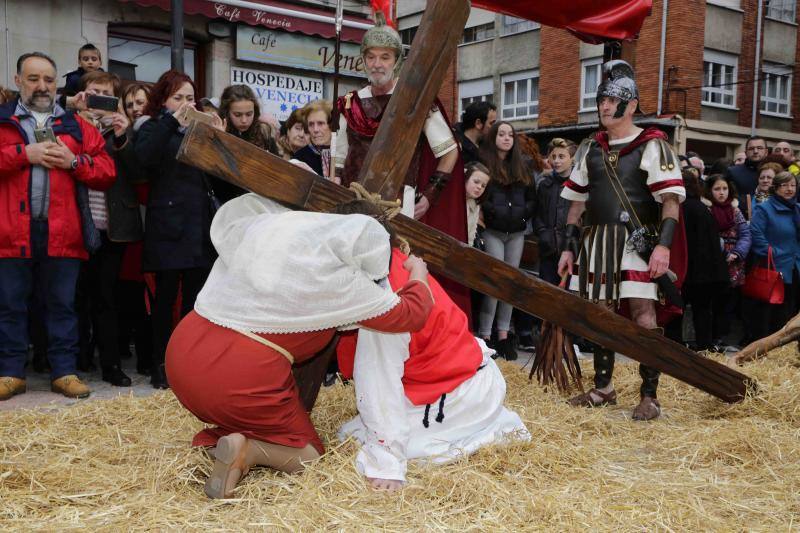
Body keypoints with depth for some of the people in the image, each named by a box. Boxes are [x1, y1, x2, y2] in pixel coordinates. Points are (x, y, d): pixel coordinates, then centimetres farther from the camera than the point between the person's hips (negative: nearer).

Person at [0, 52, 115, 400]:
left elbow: (107, 172, 5)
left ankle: (64, 372, 15)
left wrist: (73, 161, -8)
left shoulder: (76, 126, 12)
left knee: (62, 305, 7)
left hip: (61, 231, 1)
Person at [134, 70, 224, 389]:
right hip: (168, 227, -5)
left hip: (201, 228, 5)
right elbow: (145, 156, -20)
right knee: (166, 297, -1)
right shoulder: (155, 128, 3)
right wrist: (173, 119, -21)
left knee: (195, 298, 7)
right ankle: (160, 366, 7)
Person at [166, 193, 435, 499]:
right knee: (307, 455, 14)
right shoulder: (337, 278, -9)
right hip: (244, 376, -7)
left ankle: (213, 441, 5)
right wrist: (419, 273, 20)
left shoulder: (261, 224, 4)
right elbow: (410, 313, 0)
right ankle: (246, 450, -12)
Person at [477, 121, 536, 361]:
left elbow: (532, 198, 16)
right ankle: (485, 335, -7)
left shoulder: (521, 168, 18)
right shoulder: (483, 163, 1)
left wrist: (523, 213, 0)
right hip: (493, 231, -5)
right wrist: (493, 212, -15)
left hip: (517, 232, 5)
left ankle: (503, 335, 9)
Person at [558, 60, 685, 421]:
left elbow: (671, 200, -9)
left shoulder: (653, 147, -3)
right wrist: (569, 248, 12)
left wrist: (664, 245, -20)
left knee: (643, 315, -9)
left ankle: (649, 396, 0)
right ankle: (603, 388, 23)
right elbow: (577, 202, 16)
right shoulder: (589, 150, 13)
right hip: (595, 241, 6)